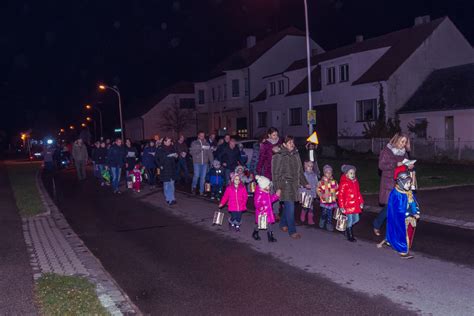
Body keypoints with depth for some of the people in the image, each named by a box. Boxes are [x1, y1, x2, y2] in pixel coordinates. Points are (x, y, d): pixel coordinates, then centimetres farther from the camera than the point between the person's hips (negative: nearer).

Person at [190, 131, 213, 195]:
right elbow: (191, 152, 1)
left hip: (205, 163, 2)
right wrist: (199, 149, -13)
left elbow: (210, 153, 7)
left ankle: (201, 191, 11)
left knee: (203, 177, 3)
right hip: (197, 162, -2)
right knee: (196, 175, -11)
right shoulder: (194, 143, 6)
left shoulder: (207, 144, 11)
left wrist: (212, 161, -2)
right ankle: (193, 187, 14)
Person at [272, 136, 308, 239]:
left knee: (288, 206, 14)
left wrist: (304, 183, 19)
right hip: (285, 185, -6)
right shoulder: (278, 156, -9)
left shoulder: (296, 154, 11)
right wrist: (278, 187, -14)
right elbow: (275, 173, -9)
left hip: (294, 184, 7)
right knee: (290, 207, -8)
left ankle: (283, 224, 34)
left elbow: (300, 170, 20)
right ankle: (292, 231, -1)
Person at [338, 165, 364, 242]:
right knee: (350, 220, 0)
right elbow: (340, 195, -15)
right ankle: (350, 236, 18)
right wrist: (341, 206, -16)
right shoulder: (344, 183, -15)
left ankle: (347, 227, 38)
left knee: (356, 219, 12)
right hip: (348, 205, -7)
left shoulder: (355, 182, 8)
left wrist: (361, 202, 13)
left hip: (355, 205, 7)